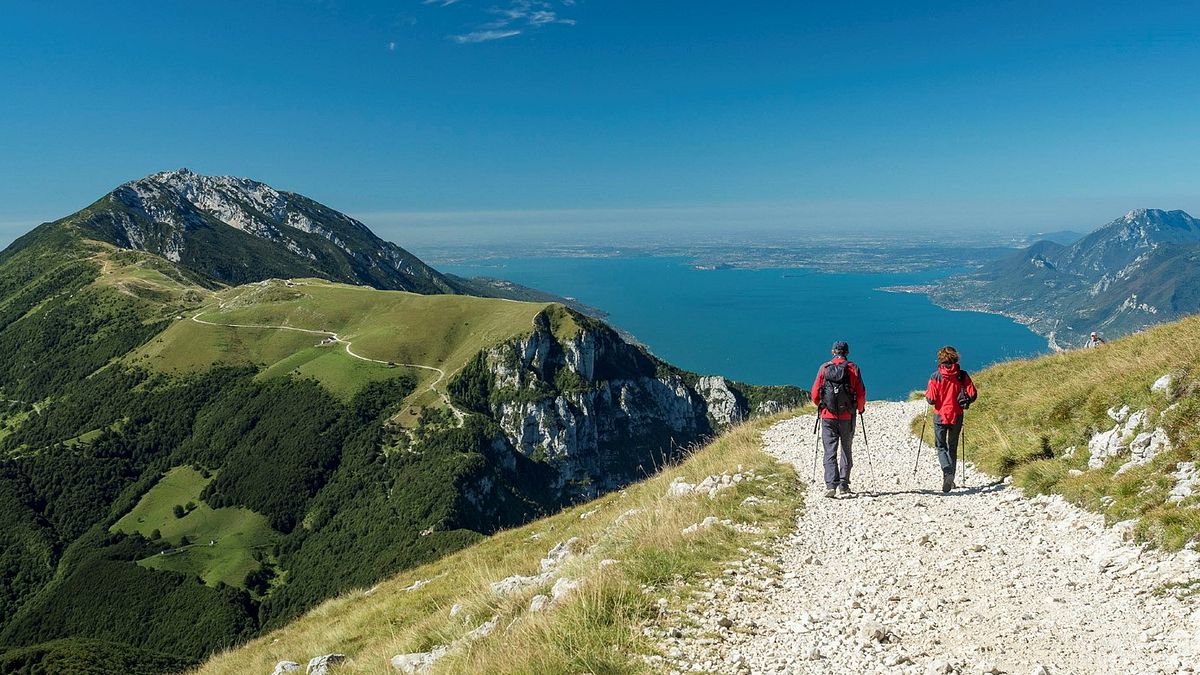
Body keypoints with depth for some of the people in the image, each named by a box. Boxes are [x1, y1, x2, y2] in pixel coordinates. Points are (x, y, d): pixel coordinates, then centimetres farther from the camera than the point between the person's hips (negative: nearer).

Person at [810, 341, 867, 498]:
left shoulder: (824, 368, 1)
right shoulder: (853, 369, -1)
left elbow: (815, 393, 0)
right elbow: (861, 393, -4)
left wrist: (821, 406, 19)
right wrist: (860, 408, 16)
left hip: (827, 416, 0)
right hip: (847, 417, 0)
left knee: (830, 452, 0)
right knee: (846, 451, 15)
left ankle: (831, 485, -13)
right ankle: (844, 485, 17)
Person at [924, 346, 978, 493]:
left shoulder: (936, 376, -12)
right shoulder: (962, 375, -6)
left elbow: (931, 399, -13)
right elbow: (973, 394, -8)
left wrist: (927, 394, 9)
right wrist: (965, 402, 12)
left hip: (940, 416, -2)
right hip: (956, 416, 2)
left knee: (941, 446, 10)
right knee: (953, 447, 17)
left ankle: (947, 471, -15)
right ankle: (950, 480, 20)